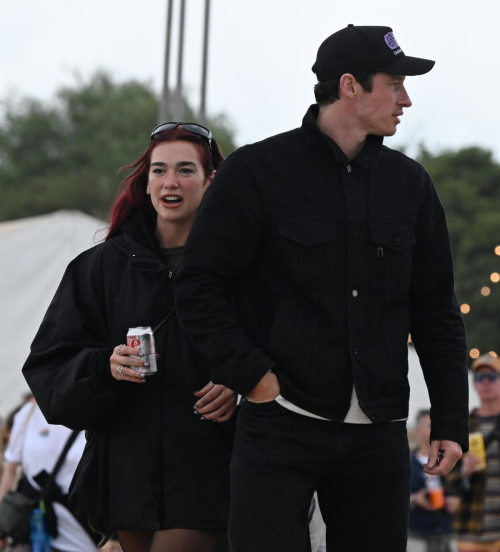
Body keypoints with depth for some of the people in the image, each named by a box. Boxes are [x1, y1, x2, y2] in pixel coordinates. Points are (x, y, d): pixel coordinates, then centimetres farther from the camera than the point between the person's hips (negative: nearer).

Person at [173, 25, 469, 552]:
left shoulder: (408, 183, 11)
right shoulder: (256, 172, -3)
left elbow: (436, 313, 14)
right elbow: (197, 286, -3)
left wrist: (451, 421, 8)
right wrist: (248, 372, -12)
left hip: (377, 433, 4)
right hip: (280, 428, -4)